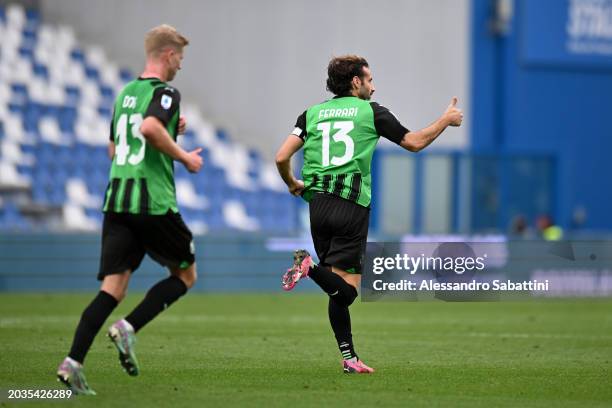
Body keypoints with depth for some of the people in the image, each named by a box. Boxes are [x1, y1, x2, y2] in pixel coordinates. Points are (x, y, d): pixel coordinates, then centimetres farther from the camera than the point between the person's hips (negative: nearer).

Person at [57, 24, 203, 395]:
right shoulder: (165, 92, -5)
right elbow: (150, 127, -26)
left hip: (117, 200, 7)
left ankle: (73, 363, -14)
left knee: (113, 287, 2)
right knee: (185, 275, 13)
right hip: (153, 202, -7)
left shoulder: (126, 93, 19)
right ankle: (128, 329, -6)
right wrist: (183, 156, -12)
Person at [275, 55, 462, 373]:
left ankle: (349, 358, 9)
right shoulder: (371, 112, 3)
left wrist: (292, 184, 23)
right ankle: (310, 268, -34)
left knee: (339, 290, 13)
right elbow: (414, 142, 10)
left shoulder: (312, 114, 11)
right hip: (352, 207, -4)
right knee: (346, 292, -7)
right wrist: (446, 120, 26)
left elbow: (282, 157, 3)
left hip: (318, 204, 5)